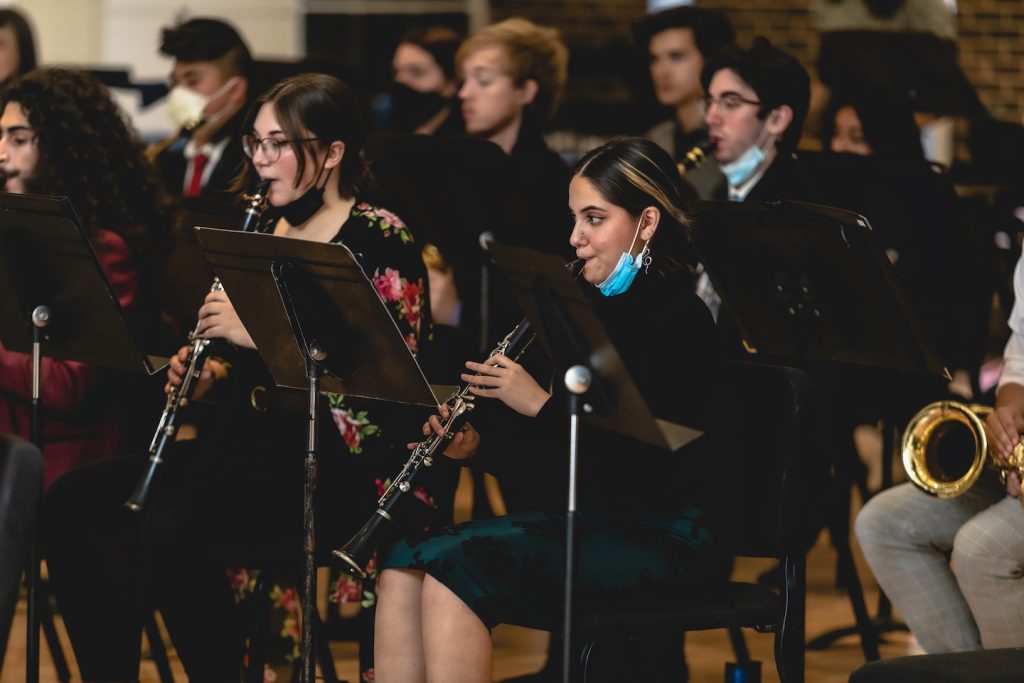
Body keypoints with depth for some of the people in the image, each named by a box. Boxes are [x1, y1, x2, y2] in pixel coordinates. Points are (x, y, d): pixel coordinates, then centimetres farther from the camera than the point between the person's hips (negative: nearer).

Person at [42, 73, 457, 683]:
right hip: (258, 442, 8)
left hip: (351, 463, -8)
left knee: (175, 525, -32)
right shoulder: (267, 234, 16)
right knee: (75, 506, -9)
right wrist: (212, 375, 0)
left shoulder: (381, 240, -7)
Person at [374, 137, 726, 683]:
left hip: (663, 542, -8)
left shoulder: (680, 320, -12)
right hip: (584, 519, 8)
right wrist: (476, 445, -2)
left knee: (454, 571, -24)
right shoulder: (593, 307, 13)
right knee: (404, 568, -10)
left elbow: (646, 465, -21)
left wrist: (539, 404, -20)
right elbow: (555, 456, 16)